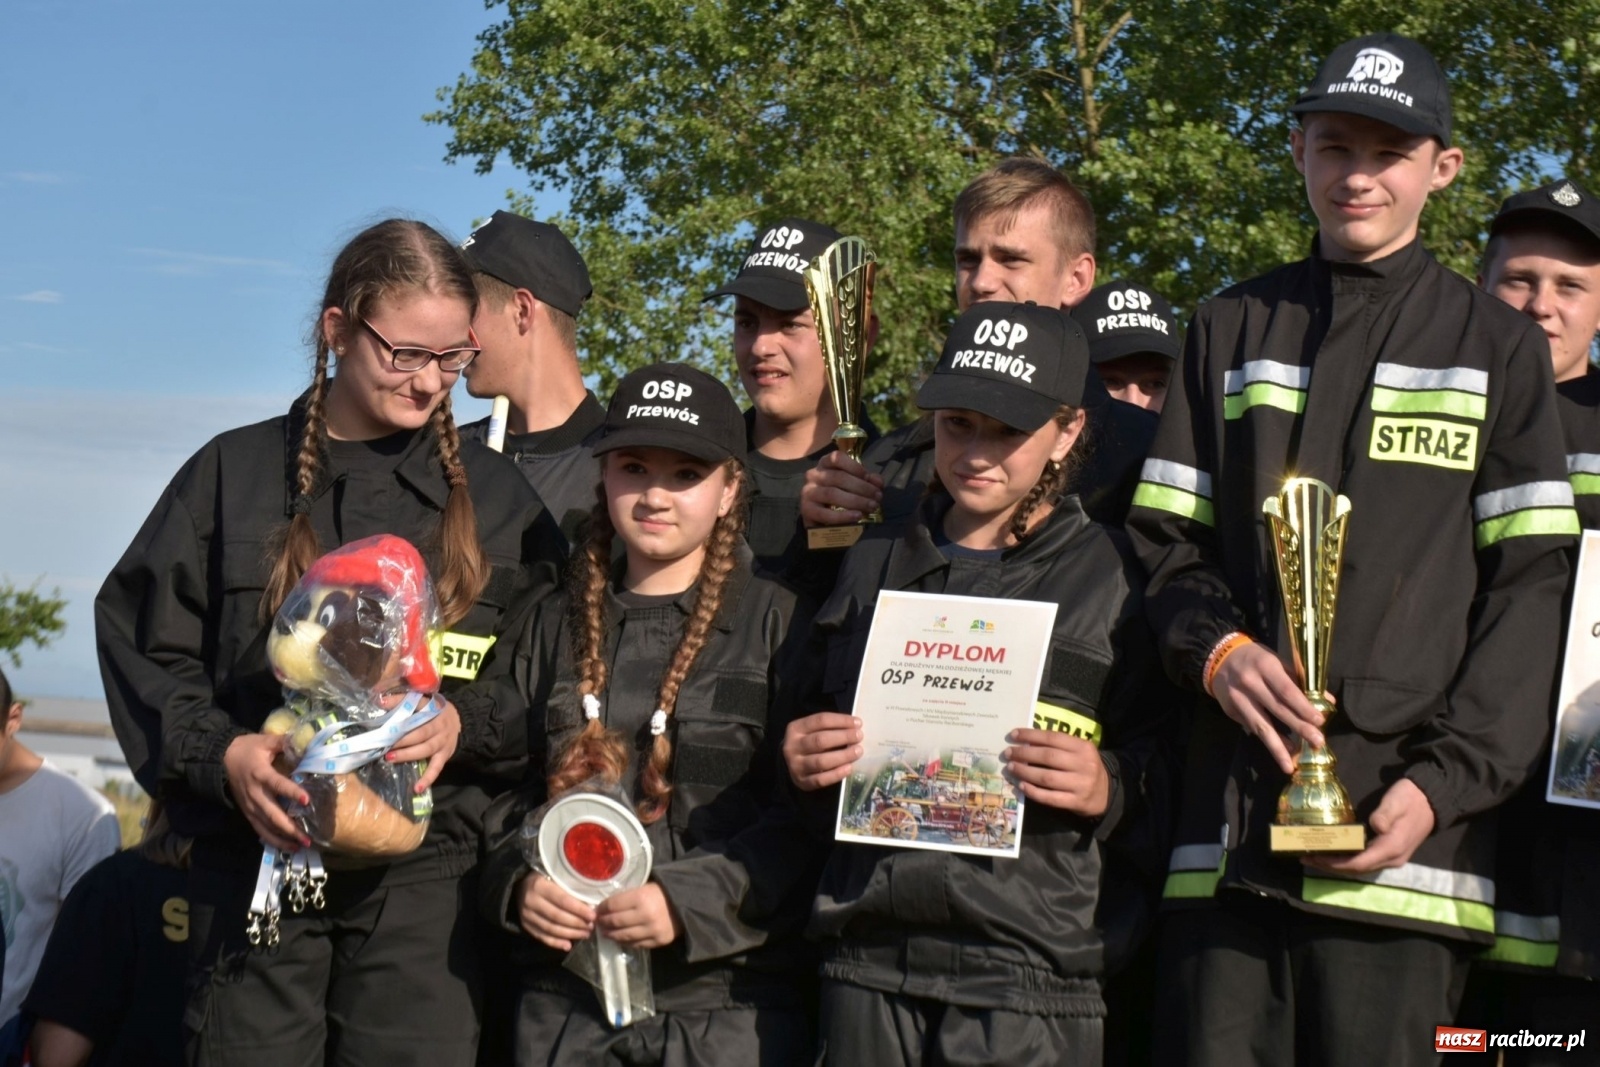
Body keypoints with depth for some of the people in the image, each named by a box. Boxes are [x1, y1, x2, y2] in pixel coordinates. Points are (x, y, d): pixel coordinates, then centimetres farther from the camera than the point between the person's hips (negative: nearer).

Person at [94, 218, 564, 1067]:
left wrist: (465, 725, -12)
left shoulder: (498, 497, 8)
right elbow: (143, 645, 5)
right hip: (257, 858, 0)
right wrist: (220, 755, -11)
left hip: (426, 869, 0)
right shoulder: (236, 472, 7)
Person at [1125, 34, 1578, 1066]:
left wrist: (1447, 781, -9)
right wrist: (1217, 649, -8)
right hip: (1230, 824, 2)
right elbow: (1164, 539, 14)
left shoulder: (1498, 348, 10)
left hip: (1396, 829, -2)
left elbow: (1534, 586, 3)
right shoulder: (1232, 331, 18)